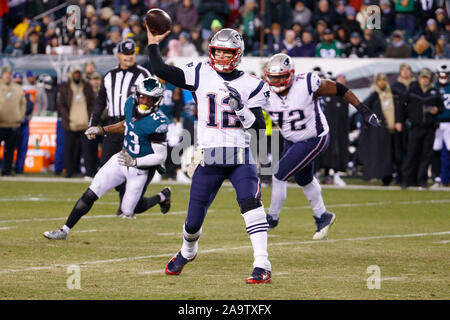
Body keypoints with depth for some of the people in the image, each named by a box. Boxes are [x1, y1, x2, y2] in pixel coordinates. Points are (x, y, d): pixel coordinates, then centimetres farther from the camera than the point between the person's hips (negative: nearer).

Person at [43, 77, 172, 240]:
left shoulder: (157, 122, -27)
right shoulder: (131, 103, -6)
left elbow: (161, 156, -22)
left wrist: (134, 162, -26)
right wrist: (102, 130, 9)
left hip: (139, 169, -6)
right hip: (122, 158, 6)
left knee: (128, 212, 8)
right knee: (90, 194, -3)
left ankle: (163, 196, 33)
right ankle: (65, 230, 4)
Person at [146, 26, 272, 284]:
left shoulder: (251, 85, 2)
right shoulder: (201, 75, 4)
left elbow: (259, 127, -5)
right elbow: (160, 70, 1)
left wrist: (240, 108, -18)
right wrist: (153, 42, 6)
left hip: (241, 157, -1)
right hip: (208, 157, 1)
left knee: (250, 202, -27)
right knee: (194, 221, 6)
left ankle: (262, 267, -28)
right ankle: (188, 252, 42)